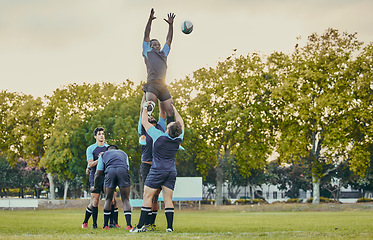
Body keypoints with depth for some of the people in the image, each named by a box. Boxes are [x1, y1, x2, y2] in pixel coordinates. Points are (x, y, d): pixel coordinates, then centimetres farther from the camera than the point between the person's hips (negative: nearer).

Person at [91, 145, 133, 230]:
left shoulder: (103, 155, 32)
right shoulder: (123, 154, 37)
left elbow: (97, 174, 27)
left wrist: (95, 187, 42)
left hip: (110, 172, 0)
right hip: (123, 171, 0)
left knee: (108, 200, 17)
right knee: (126, 200, 9)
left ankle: (105, 225, 17)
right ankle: (129, 225, -4)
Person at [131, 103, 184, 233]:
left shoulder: (159, 136, -12)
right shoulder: (178, 139, 0)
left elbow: (145, 122, -1)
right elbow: (181, 123, 19)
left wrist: (145, 108, 13)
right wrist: (173, 108, 28)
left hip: (158, 170, -4)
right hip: (171, 171, 5)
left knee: (147, 196, 0)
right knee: (168, 199, 4)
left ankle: (141, 225, -2)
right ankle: (170, 226, -2)